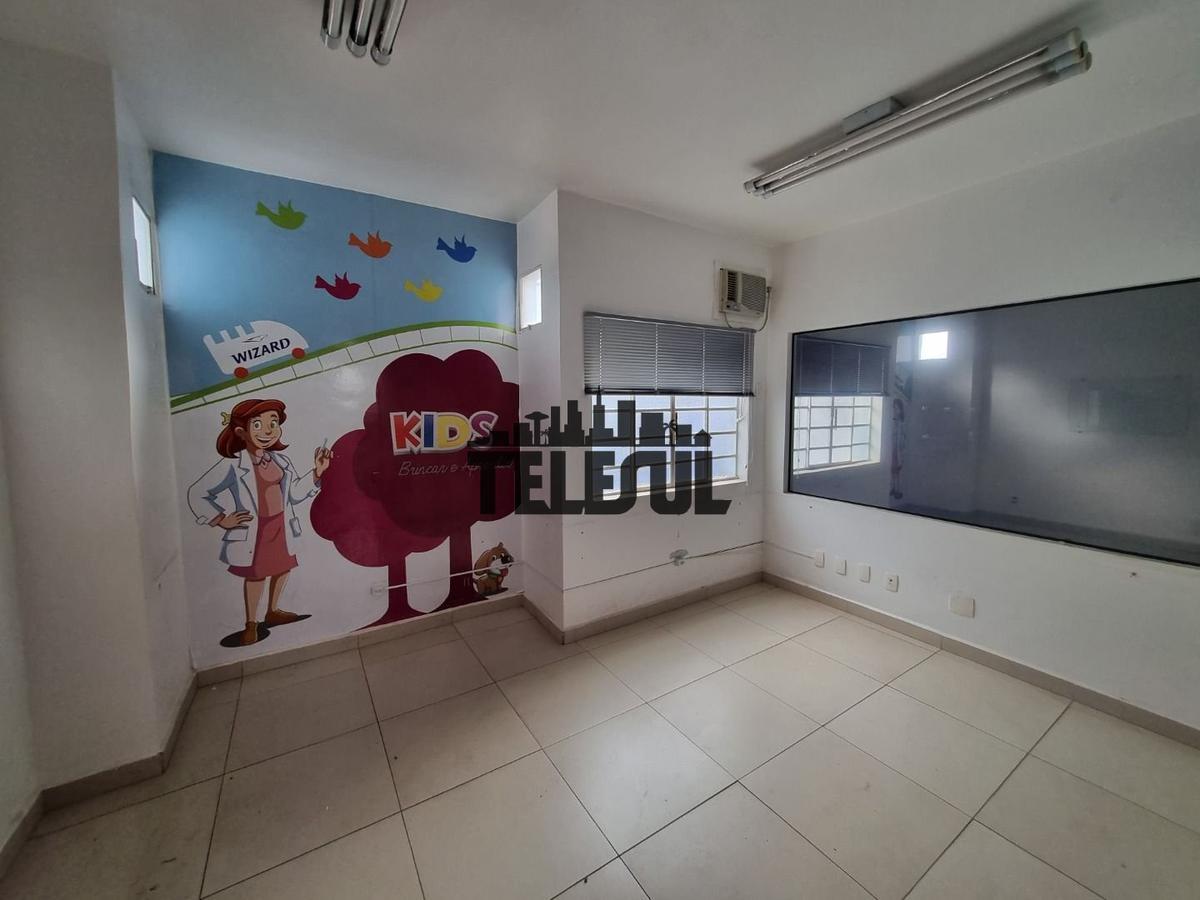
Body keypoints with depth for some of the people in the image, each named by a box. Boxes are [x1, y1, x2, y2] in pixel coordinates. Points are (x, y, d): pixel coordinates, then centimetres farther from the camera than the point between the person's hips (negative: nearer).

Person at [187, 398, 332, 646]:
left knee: (283, 568, 17)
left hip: (280, 526, 6)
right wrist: (221, 520, -13)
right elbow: (197, 494, -11)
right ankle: (251, 624, 24)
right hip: (254, 530, -6)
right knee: (255, 574, 4)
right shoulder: (232, 466, -17)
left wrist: (317, 473, -4)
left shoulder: (280, 460, 1)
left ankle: (273, 611, 39)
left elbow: (295, 494, 6)